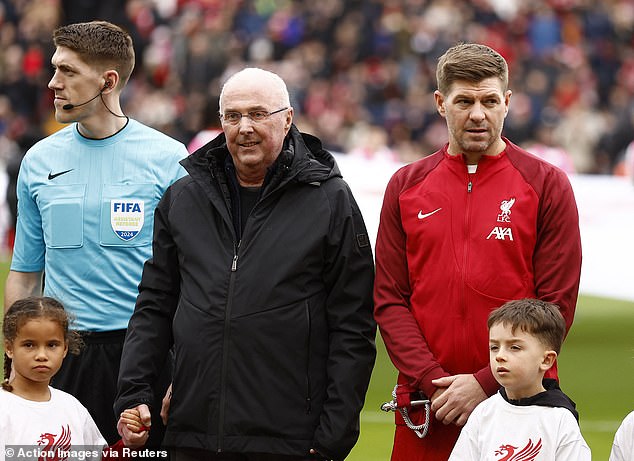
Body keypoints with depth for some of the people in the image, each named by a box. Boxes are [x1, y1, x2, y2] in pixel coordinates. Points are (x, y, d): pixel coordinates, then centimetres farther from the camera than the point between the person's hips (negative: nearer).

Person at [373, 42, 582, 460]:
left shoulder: (546, 185, 2)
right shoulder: (406, 187, 9)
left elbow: (557, 304, -4)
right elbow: (389, 301, 5)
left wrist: (486, 383, -12)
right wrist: (432, 382, -9)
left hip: (519, 404, -2)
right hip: (424, 410, 2)